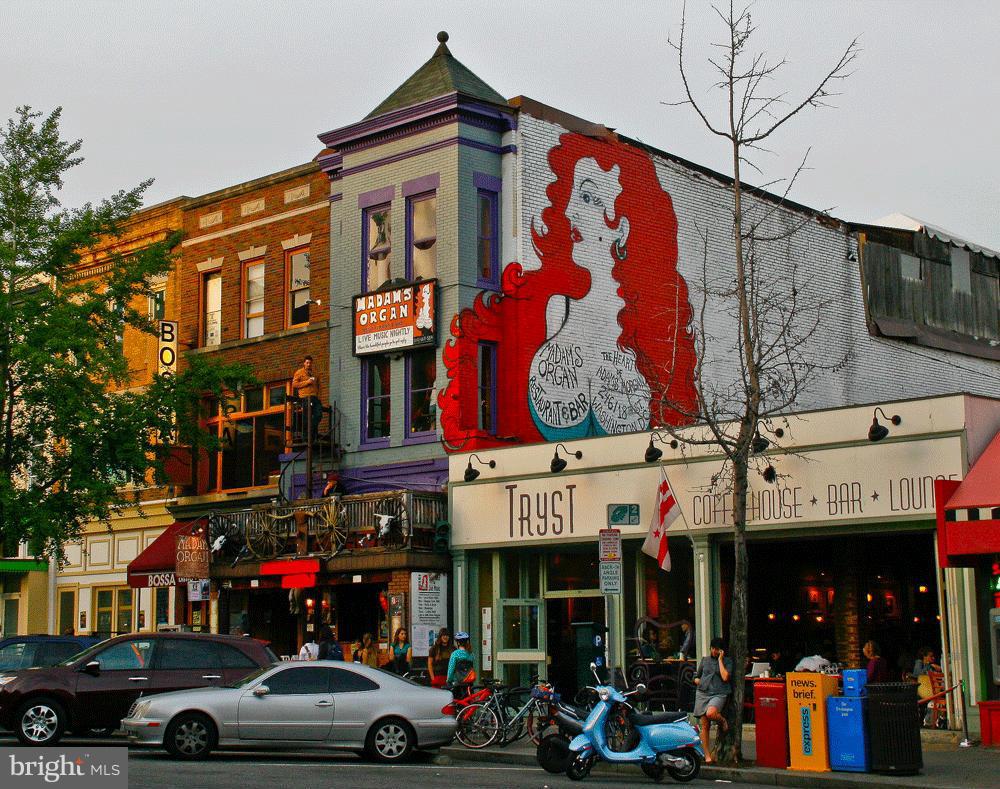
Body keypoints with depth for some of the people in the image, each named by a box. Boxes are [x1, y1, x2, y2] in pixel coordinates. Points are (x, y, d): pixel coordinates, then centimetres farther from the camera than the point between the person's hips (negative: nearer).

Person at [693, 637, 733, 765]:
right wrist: (698, 681, 1)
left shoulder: (727, 661, 6)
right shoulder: (705, 660, 15)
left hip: (719, 694, -3)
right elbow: (696, 676, 24)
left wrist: (720, 660, -6)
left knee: (711, 713, -34)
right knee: (705, 725, -1)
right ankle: (707, 755, 7)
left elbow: (725, 677, -10)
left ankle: (722, 720, 1)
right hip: (703, 693, 3)